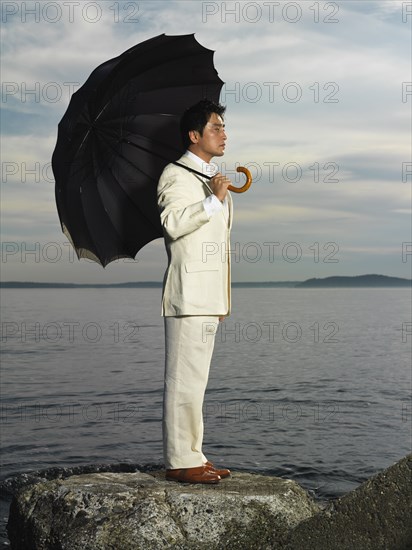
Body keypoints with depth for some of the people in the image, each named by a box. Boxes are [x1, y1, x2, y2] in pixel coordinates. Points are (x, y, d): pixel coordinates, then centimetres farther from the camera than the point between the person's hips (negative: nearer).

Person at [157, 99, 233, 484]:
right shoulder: (176, 175, -3)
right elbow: (172, 222, -21)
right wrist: (213, 200, -21)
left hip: (209, 295, 10)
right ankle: (180, 461, -6)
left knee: (196, 377, 11)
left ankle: (193, 455, 16)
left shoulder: (212, 178, 25)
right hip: (188, 290, -9)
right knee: (184, 377, -10)